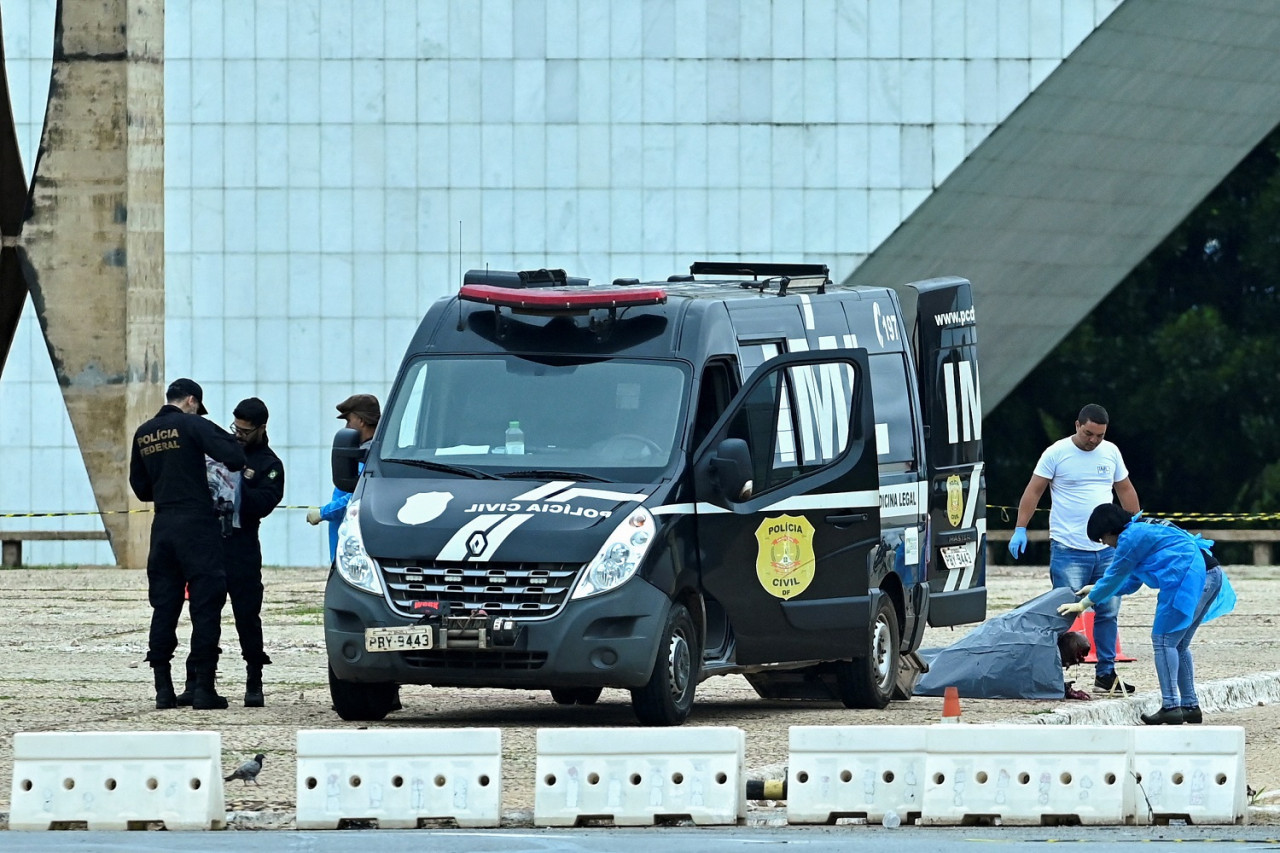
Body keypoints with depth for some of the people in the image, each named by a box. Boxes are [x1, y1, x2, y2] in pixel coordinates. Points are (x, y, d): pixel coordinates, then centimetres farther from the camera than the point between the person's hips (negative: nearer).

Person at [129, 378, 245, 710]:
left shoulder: (143, 434, 11)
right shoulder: (192, 425, -7)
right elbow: (234, 458, -17)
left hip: (163, 526, 5)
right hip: (197, 524, -5)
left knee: (164, 607, 9)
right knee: (205, 607, -1)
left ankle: (163, 689, 7)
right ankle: (204, 688, -5)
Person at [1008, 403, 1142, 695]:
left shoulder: (1110, 452, 10)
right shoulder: (1057, 453, -4)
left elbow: (1125, 490, 20)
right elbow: (1033, 491, -3)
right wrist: (1020, 529, -10)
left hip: (1106, 549, 5)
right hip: (1068, 550, -5)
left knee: (1108, 612, 6)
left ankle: (1106, 674, 13)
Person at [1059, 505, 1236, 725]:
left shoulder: (1131, 537, -4)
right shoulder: (1145, 531, 27)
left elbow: (1115, 576, 1)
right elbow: (1131, 582, 34)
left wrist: (1085, 603, 11)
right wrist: (1097, 589, 36)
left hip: (1190, 578, -10)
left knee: (1164, 640, -7)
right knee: (1178, 644, 17)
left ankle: (1170, 707, -13)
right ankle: (1190, 706, 18)